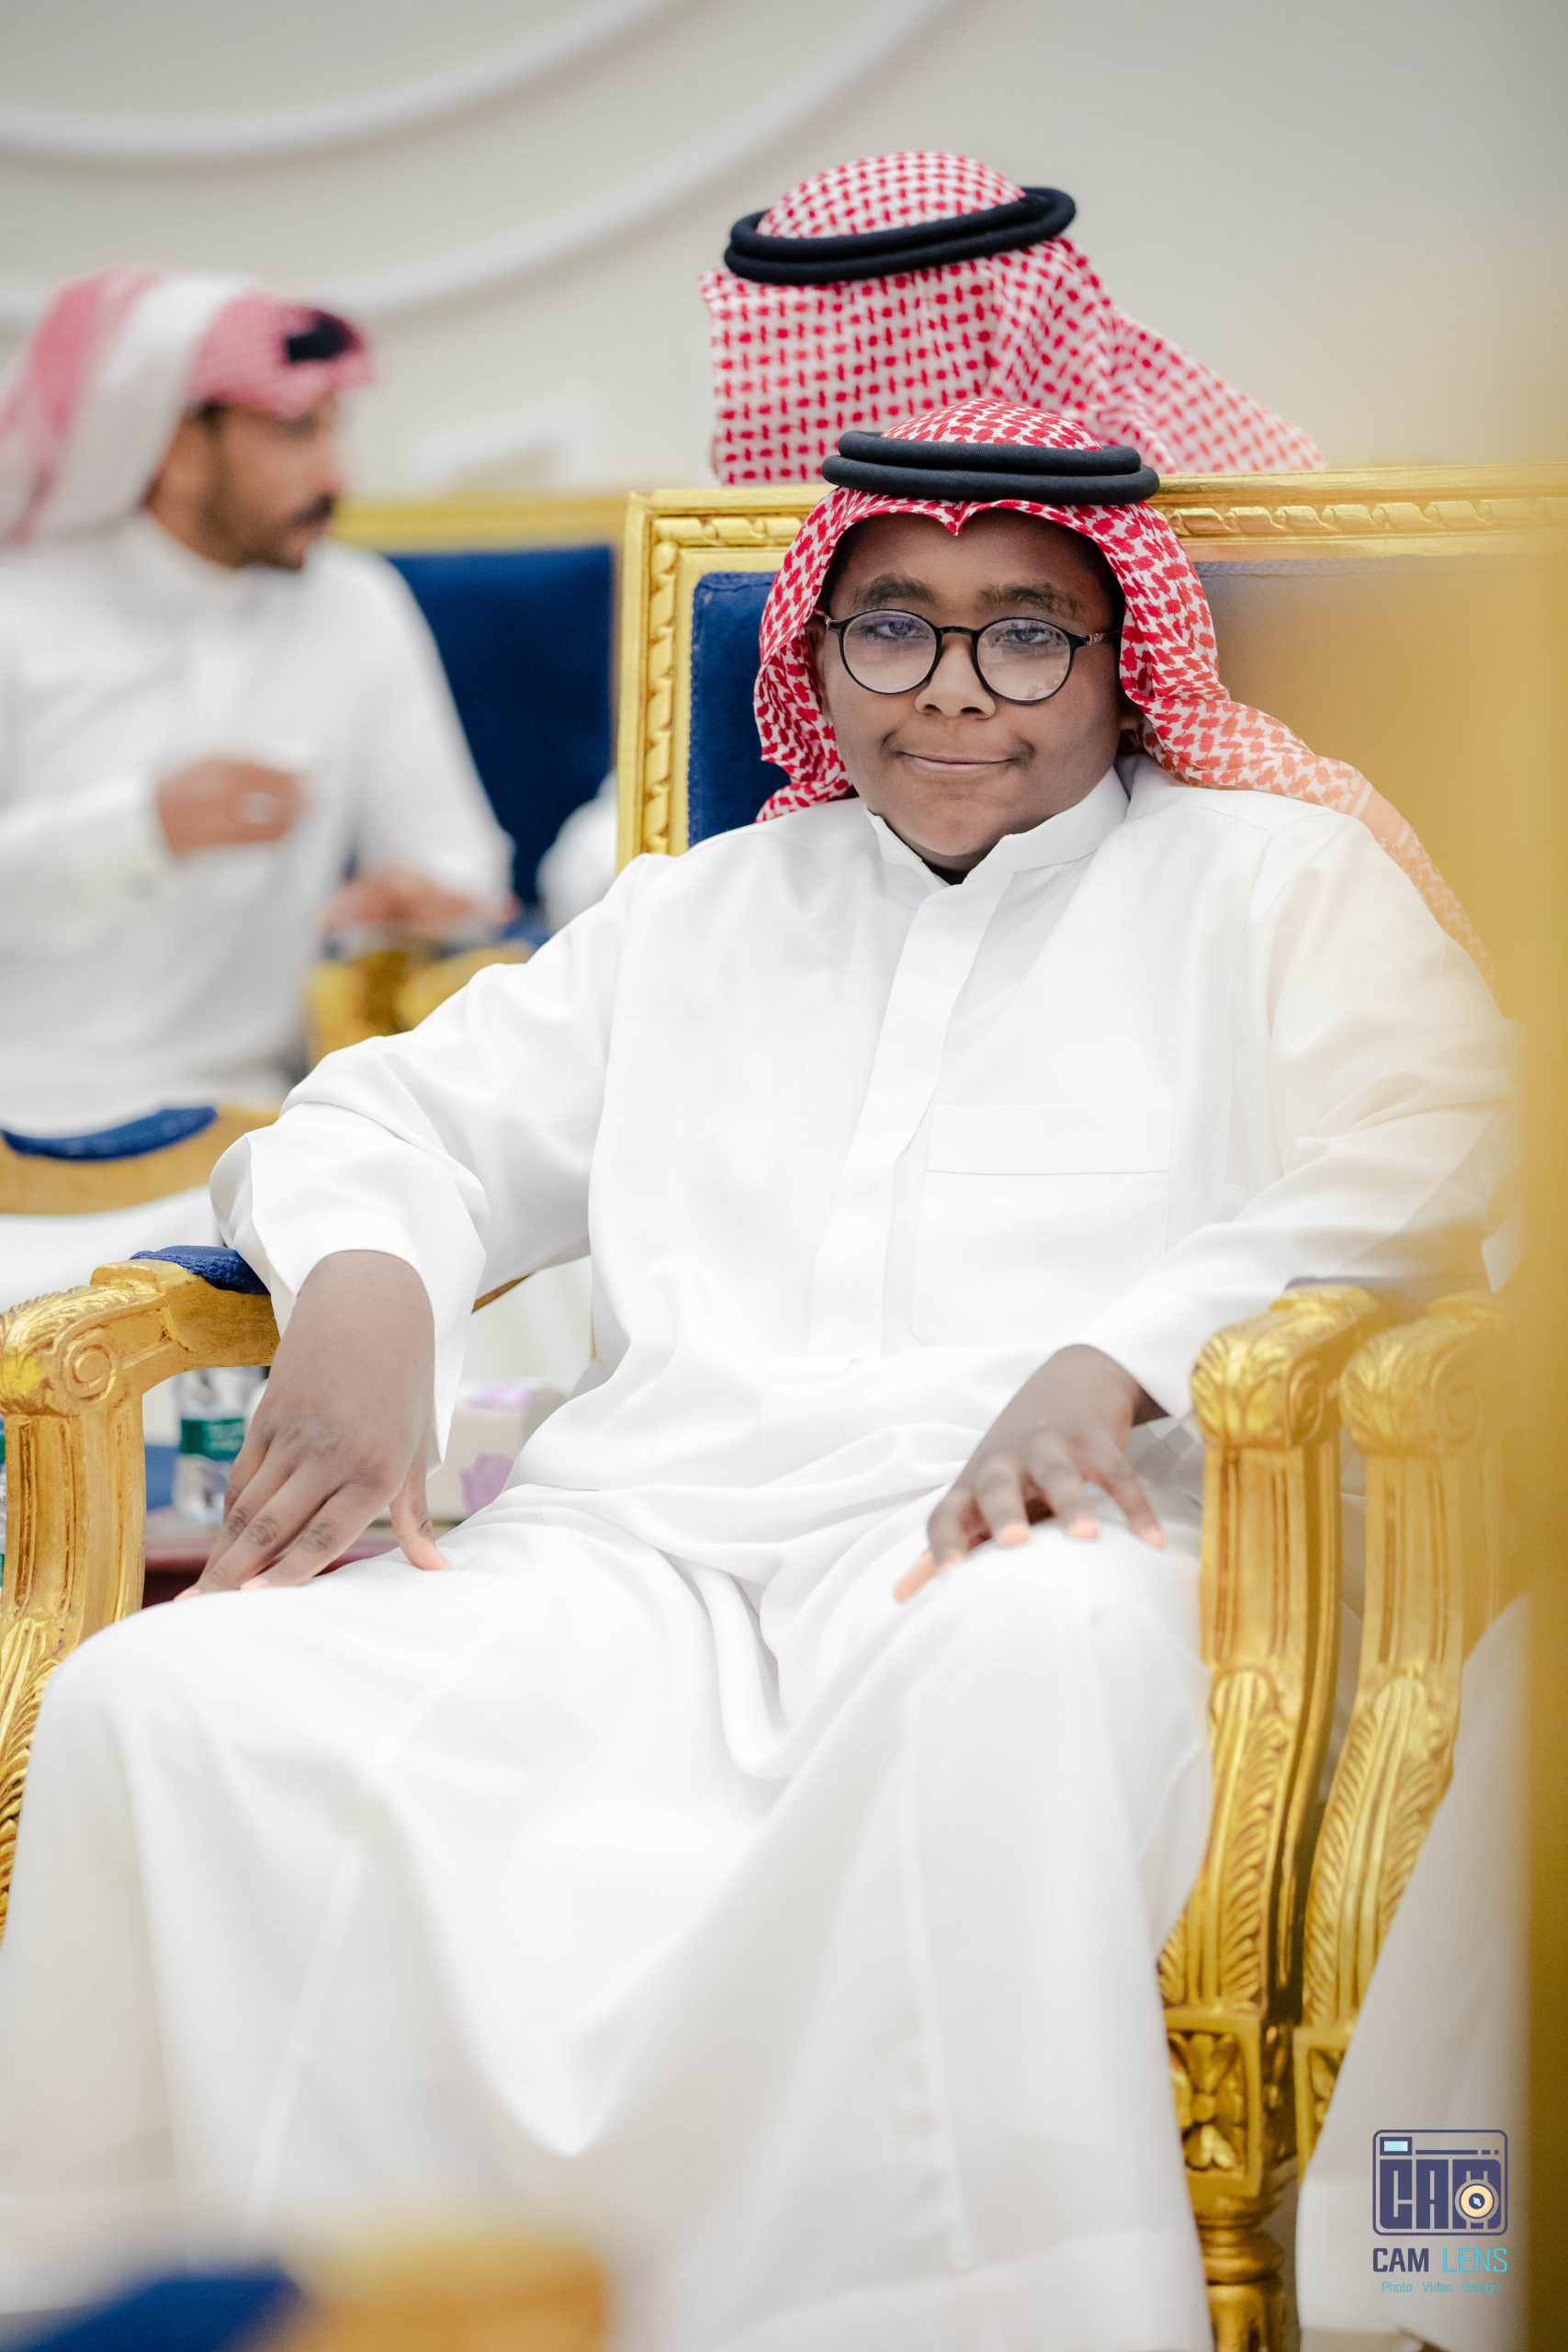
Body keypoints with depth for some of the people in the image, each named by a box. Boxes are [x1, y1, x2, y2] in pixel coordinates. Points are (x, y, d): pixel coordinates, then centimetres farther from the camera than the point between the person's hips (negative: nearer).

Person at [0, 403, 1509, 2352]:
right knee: (161, 1701, -25)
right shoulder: (694, 914, 32)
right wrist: (362, 1290, 3)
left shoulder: (1272, 878, 19)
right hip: (635, 1548, 4)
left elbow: (1419, 1168, 3)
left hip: (1012, 1543, -3)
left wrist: (1109, 1367, -16)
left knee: (1023, 1666, -44)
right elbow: (410, 1116, 30)